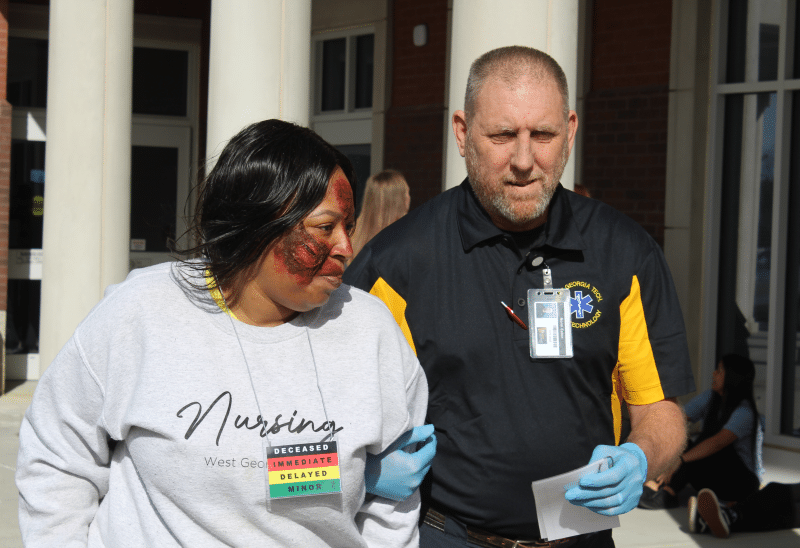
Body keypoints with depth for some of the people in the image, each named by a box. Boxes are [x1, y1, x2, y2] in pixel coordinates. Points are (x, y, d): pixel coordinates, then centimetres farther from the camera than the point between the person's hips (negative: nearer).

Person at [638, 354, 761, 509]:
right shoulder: (710, 398, 2)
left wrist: (679, 460, -45)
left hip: (743, 482, -7)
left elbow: (717, 442, -35)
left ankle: (667, 492, -36)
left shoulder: (744, 411, -21)